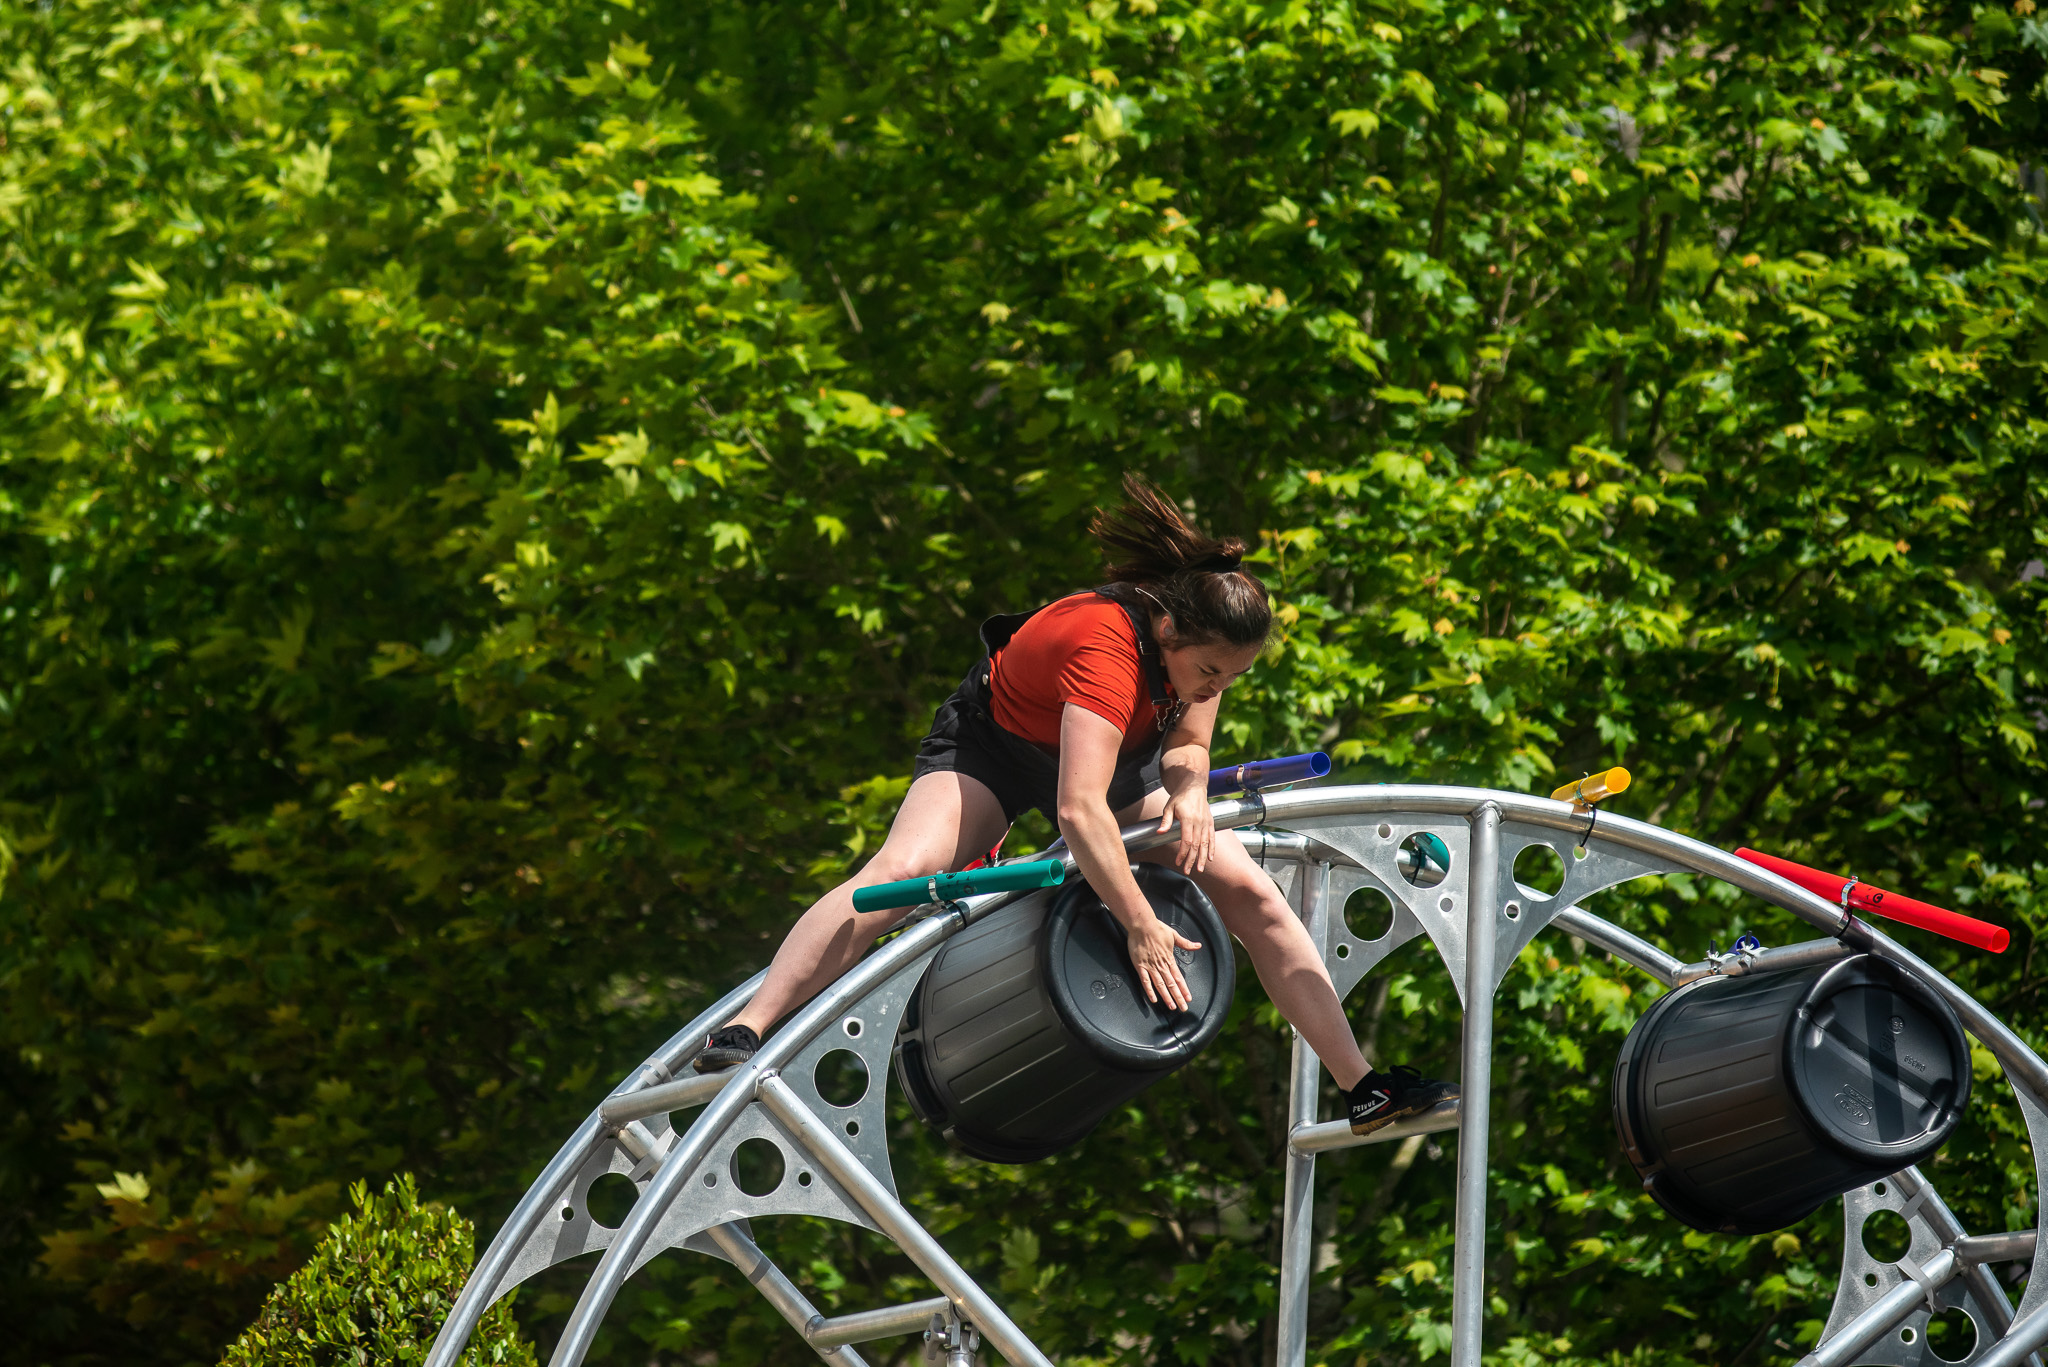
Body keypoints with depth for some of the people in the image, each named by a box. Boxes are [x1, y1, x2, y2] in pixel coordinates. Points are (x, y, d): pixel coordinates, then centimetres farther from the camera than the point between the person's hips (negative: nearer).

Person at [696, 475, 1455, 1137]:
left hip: (1114, 756, 6)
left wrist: (1189, 793, -29)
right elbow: (1080, 810, -49)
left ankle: (1362, 1091, 1)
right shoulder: (1107, 647, -42)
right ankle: (743, 1035, -32)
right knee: (899, 873, -31)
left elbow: (1186, 743, -6)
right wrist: (1142, 929, -46)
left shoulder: (1202, 638, -21)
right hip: (993, 745, -6)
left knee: (1251, 894, -5)